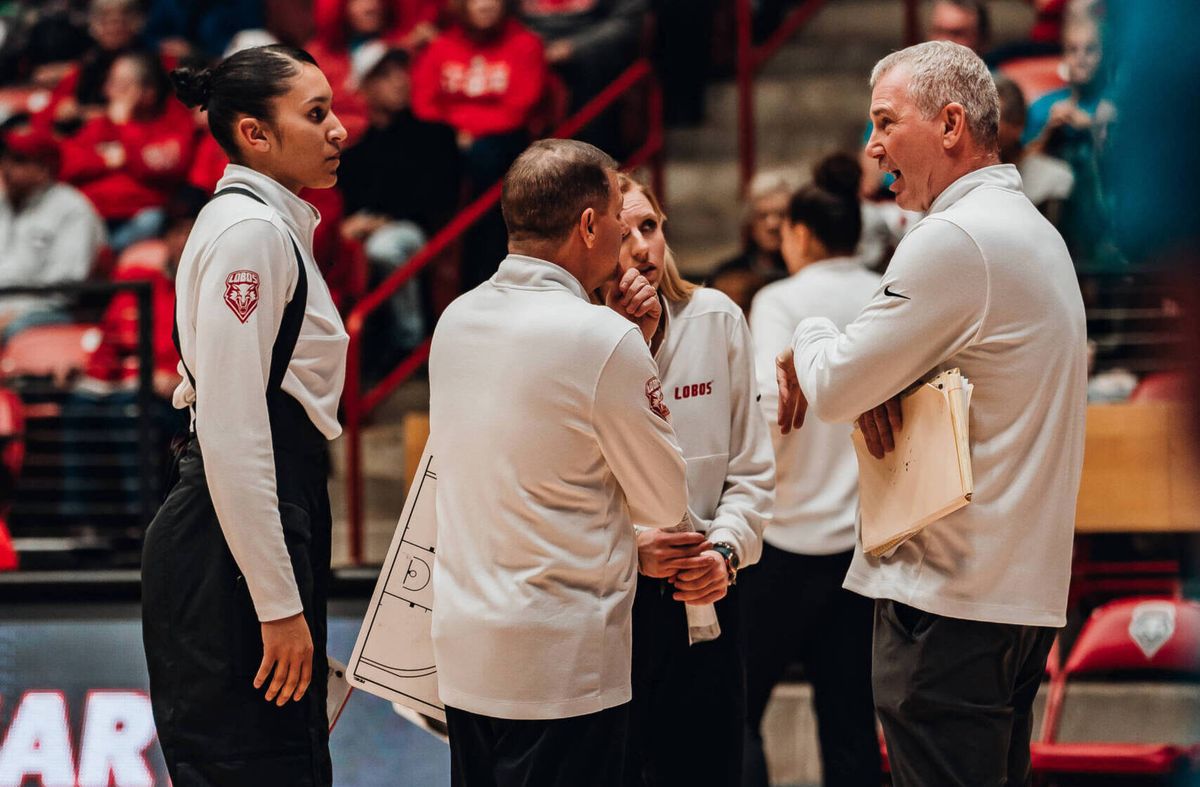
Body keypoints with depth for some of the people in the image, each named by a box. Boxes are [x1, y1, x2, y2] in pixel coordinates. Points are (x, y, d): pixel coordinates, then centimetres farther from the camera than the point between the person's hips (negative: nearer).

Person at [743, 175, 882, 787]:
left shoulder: (781, 301, -8)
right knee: (851, 718, 9)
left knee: (735, 708, 5)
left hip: (792, 537, -5)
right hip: (873, 536, 5)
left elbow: (769, 409, -20)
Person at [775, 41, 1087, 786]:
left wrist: (811, 341, 9)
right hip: (1026, 587, 10)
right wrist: (876, 385, 0)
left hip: (948, 597, -10)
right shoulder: (1033, 230, 17)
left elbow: (831, 388, -13)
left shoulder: (955, 240, -15)